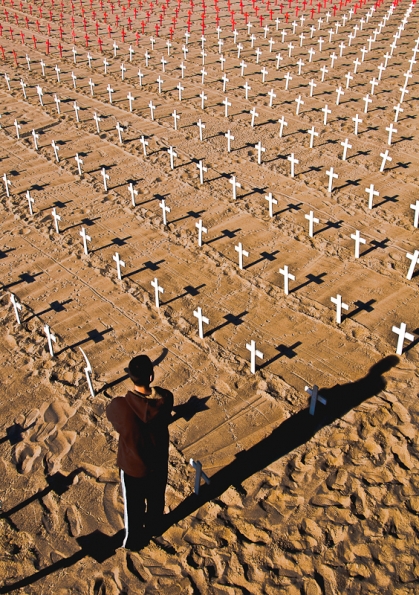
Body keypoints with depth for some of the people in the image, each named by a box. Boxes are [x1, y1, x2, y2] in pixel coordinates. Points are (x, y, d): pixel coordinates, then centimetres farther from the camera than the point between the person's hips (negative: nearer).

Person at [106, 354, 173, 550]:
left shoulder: (120, 406, -34)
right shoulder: (165, 399, -28)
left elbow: (110, 414, -8)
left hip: (133, 466, -2)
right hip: (158, 462, 2)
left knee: (134, 505, 24)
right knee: (156, 499, 31)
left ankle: (133, 540, 49)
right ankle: (152, 528, 57)